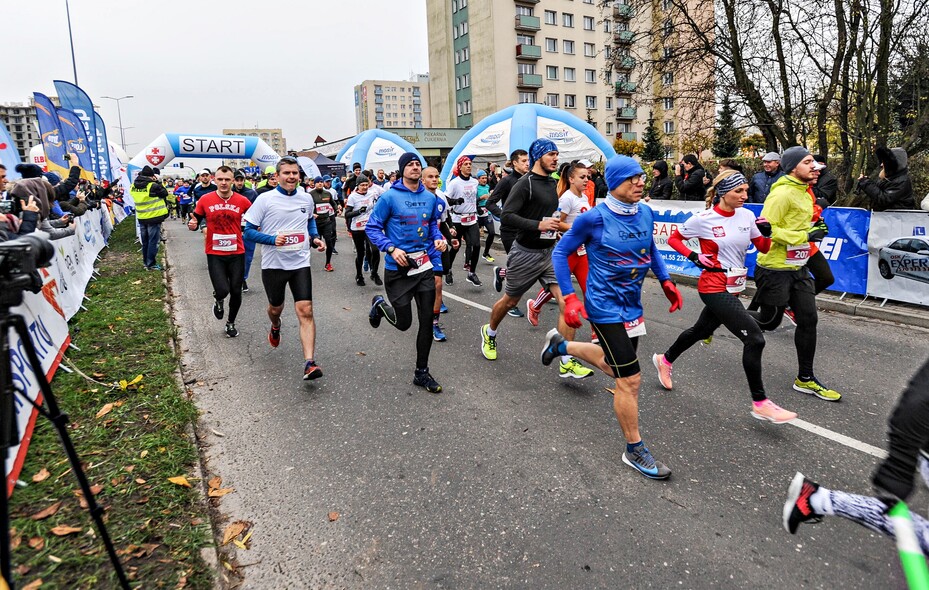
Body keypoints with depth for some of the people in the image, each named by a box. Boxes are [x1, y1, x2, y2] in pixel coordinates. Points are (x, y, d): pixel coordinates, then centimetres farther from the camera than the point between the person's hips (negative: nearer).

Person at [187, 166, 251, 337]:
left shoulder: (242, 201, -4)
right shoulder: (205, 200, -3)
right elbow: (196, 221, 8)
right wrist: (192, 225, -14)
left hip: (237, 254, 1)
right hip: (215, 254, -1)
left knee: (236, 292, 8)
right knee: (222, 290, -14)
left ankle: (231, 323, 33)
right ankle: (218, 299, 26)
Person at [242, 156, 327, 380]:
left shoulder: (306, 198, 3)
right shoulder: (265, 199, -8)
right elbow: (248, 230, -7)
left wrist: (315, 237, 5)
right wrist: (273, 239, -23)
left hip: (300, 263, 1)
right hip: (273, 264, -1)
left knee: (305, 311, -12)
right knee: (275, 307, 19)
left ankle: (309, 362, -15)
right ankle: (275, 327, 57)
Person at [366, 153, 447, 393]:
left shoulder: (430, 198, 6)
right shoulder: (389, 197, -9)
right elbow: (372, 227, -6)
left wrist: (439, 238, 0)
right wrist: (391, 249, -19)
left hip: (425, 267, 5)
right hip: (398, 268, -4)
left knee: (427, 321, 5)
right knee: (403, 323, 4)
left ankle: (422, 372, 20)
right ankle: (379, 305, 38)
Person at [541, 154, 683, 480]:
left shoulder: (646, 213, 0)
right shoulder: (594, 218, -17)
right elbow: (561, 252, -8)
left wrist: (666, 281, 7)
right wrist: (569, 297, -15)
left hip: (632, 305, 7)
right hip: (605, 307, -7)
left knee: (614, 365, 25)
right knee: (630, 380, -6)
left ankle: (561, 345, 48)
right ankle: (635, 450, 13)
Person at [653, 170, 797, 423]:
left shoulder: (747, 215, 3)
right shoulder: (704, 219, -13)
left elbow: (763, 247, 10)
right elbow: (673, 238, -2)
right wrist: (694, 256, -15)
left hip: (734, 288, 7)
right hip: (714, 287, -7)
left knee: (702, 330, 23)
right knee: (754, 338, -14)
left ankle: (664, 360, 48)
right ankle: (760, 403, -2)